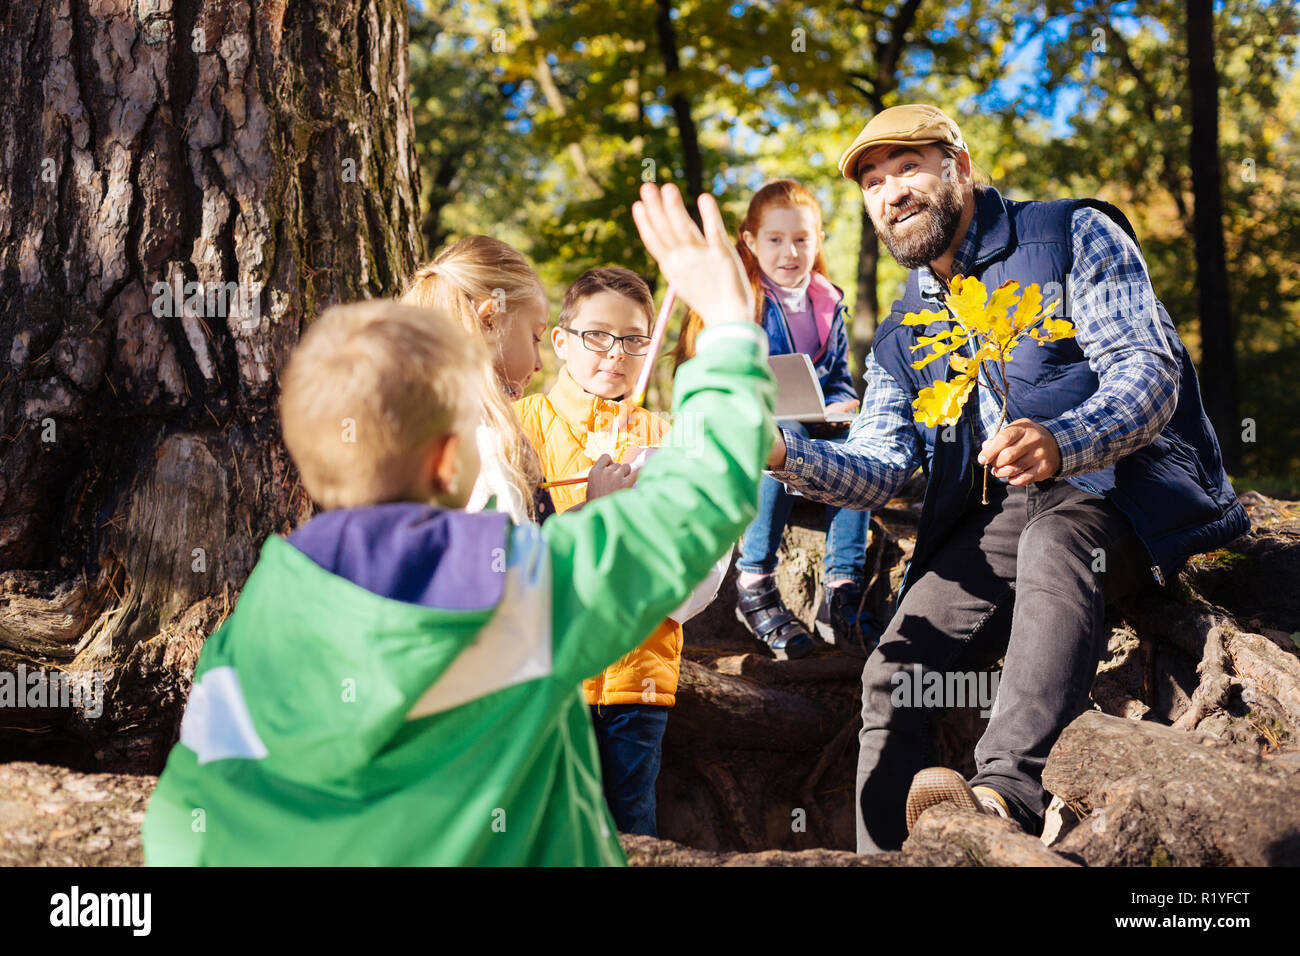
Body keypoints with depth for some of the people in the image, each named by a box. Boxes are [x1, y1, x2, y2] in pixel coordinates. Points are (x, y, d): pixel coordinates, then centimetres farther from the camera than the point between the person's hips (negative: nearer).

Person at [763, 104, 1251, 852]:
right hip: (998, 520, 6)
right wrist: (785, 454, -16)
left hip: (1118, 489, -6)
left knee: (1052, 543, -39)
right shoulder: (900, 338, 21)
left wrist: (1060, 445, -32)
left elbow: (1150, 371, -10)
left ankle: (1009, 794, -54)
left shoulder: (1073, 235, 4)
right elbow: (878, 468, 7)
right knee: (894, 671, -12)